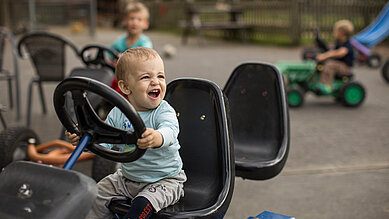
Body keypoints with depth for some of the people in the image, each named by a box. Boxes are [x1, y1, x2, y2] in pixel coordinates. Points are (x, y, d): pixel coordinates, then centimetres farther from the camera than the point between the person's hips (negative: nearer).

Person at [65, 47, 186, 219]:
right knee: (98, 195, 5)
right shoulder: (118, 114, -2)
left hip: (165, 180, -5)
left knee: (143, 204, -29)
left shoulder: (164, 111, -18)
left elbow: (169, 130, -40)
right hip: (127, 177, 6)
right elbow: (103, 143, -3)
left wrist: (157, 138, -64)